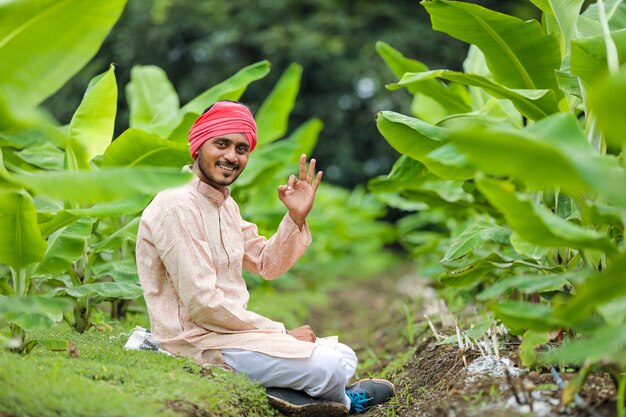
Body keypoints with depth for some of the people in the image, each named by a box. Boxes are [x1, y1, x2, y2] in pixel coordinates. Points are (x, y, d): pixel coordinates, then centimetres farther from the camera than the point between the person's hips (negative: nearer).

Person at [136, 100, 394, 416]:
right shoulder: (178, 205, -18)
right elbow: (202, 304, -22)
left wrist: (296, 218, -3)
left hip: (227, 328, 9)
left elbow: (267, 265, 16)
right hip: (197, 340, -9)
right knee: (330, 367, -15)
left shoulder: (224, 203, 12)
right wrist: (282, 333, -14)